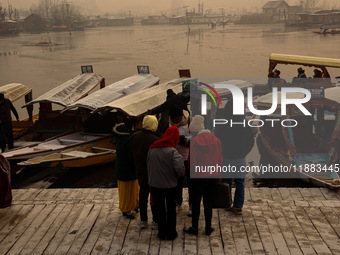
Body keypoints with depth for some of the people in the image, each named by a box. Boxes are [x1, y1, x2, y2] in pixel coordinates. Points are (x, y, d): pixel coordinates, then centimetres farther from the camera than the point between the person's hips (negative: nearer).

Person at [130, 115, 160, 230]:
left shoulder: (135, 136, -5)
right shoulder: (155, 140, -26)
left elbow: (131, 153, 8)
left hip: (140, 173, 6)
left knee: (143, 196, 19)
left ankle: (143, 221, 27)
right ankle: (155, 222, 20)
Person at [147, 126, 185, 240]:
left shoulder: (152, 149, -3)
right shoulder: (173, 151, -19)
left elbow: (148, 167, 6)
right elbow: (180, 170, -27)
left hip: (155, 185, 3)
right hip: (170, 185, -3)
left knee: (160, 209, 17)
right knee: (171, 209, 15)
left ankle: (162, 233, 26)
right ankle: (171, 233, 25)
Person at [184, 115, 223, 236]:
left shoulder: (194, 141, -14)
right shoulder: (216, 140, 2)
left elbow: (192, 162, -14)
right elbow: (220, 160, 7)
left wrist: (190, 172, 4)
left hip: (199, 176, -5)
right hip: (213, 176, 5)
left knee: (196, 202, 8)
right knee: (208, 202, 14)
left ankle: (194, 228, 18)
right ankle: (208, 228, 20)